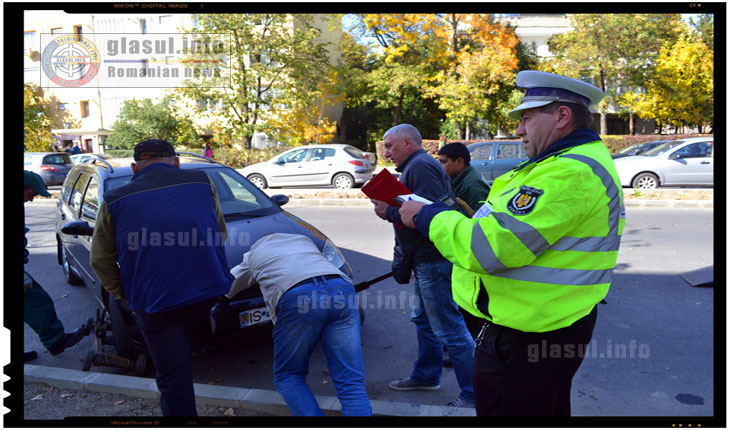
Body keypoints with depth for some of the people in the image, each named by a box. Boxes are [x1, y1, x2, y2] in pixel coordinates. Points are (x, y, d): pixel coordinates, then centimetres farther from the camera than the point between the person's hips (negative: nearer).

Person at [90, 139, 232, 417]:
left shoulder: (115, 201, 2)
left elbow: (101, 261, 8)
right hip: (210, 289, 2)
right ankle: (198, 345, 60)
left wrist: (125, 294, 19)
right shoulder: (202, 182, 3)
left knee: (174, 380, 9)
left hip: (155, 305, -2)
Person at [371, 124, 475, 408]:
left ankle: (473, 394, 6)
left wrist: (390, 212, -18)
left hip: (434, 261, -12)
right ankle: (426, 376, 37)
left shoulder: (420, 166, -15)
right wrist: (390, 208, 12)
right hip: (426, 259, 12)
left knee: (449, 328, -5)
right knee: (424, 321, 21)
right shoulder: (415, 166, 20)